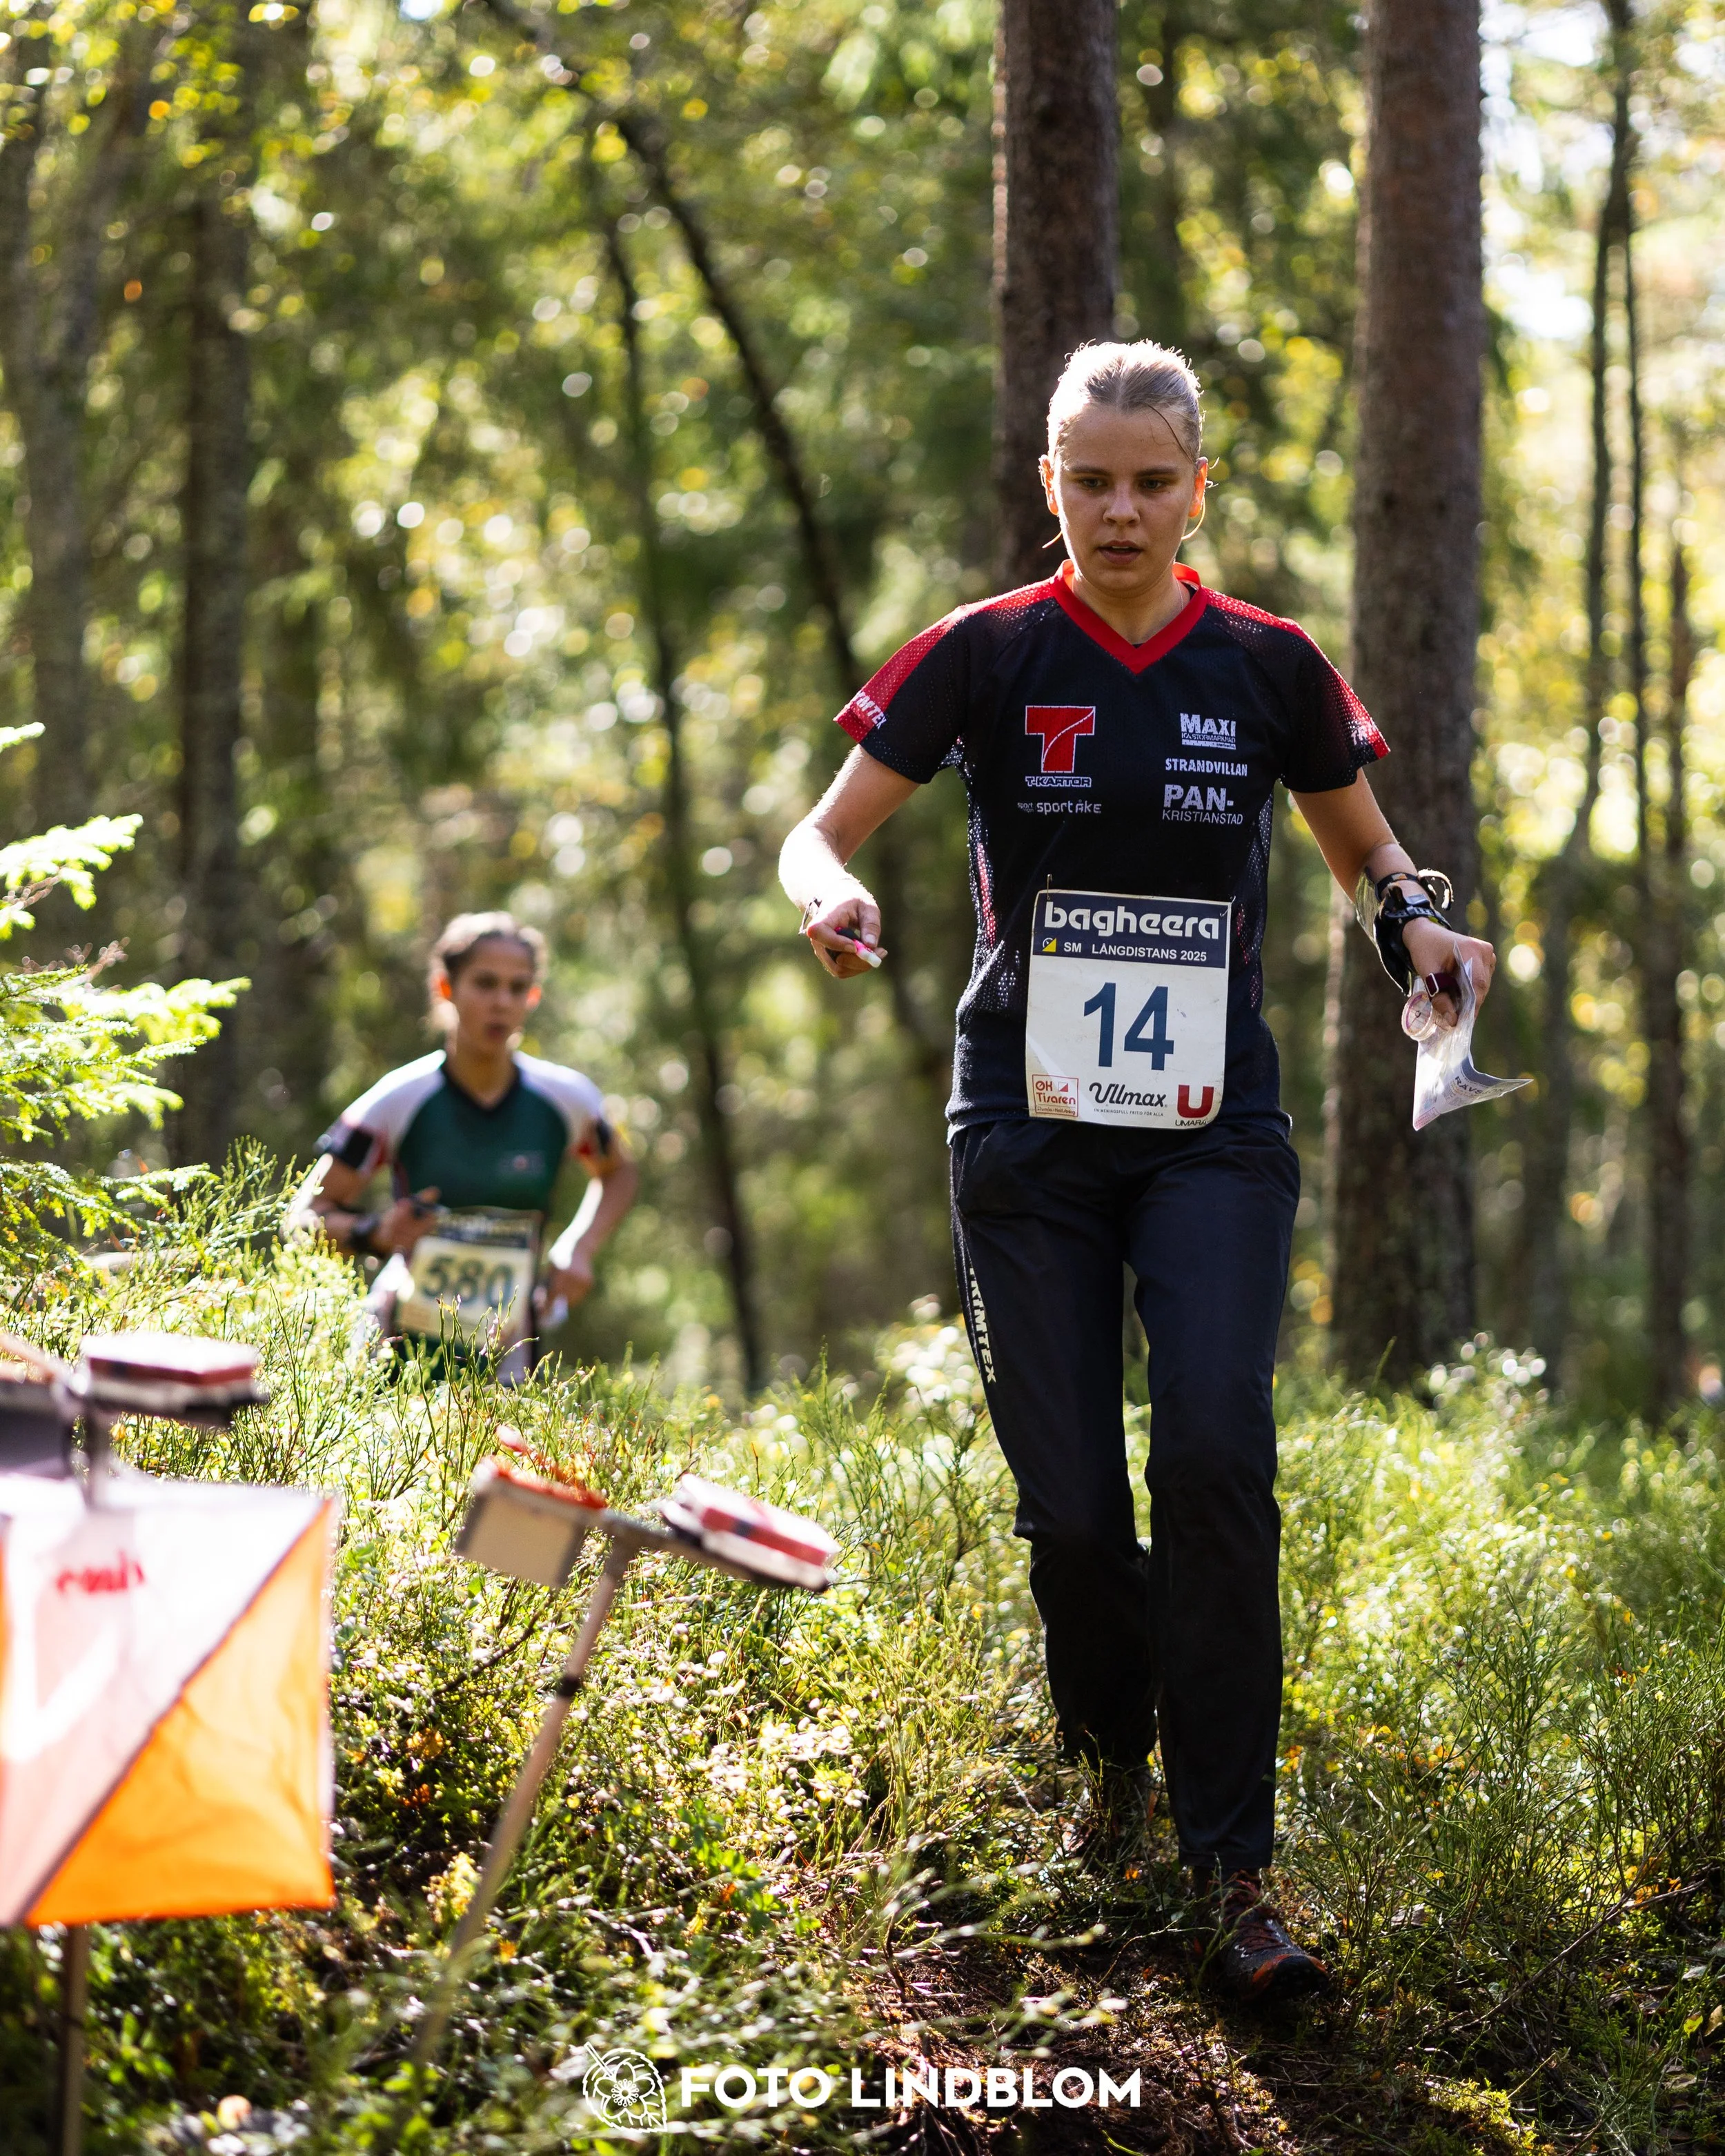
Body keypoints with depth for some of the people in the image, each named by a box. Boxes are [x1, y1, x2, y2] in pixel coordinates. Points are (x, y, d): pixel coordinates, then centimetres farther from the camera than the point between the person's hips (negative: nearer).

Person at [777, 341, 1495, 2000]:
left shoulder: (1267, 668, 4)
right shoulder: (986, 656, 1)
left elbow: (1364, 850, 19)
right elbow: (820, 833, 3)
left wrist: (1417, 925, -3)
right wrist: (830, 895, -20)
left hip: (1211, 1130, 0)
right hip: (1028, 1129, 0)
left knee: (1216, 1454, -18)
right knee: (1068, 1496, 0)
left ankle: (1227, 1863, -12)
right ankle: (1109, 1753, 31)